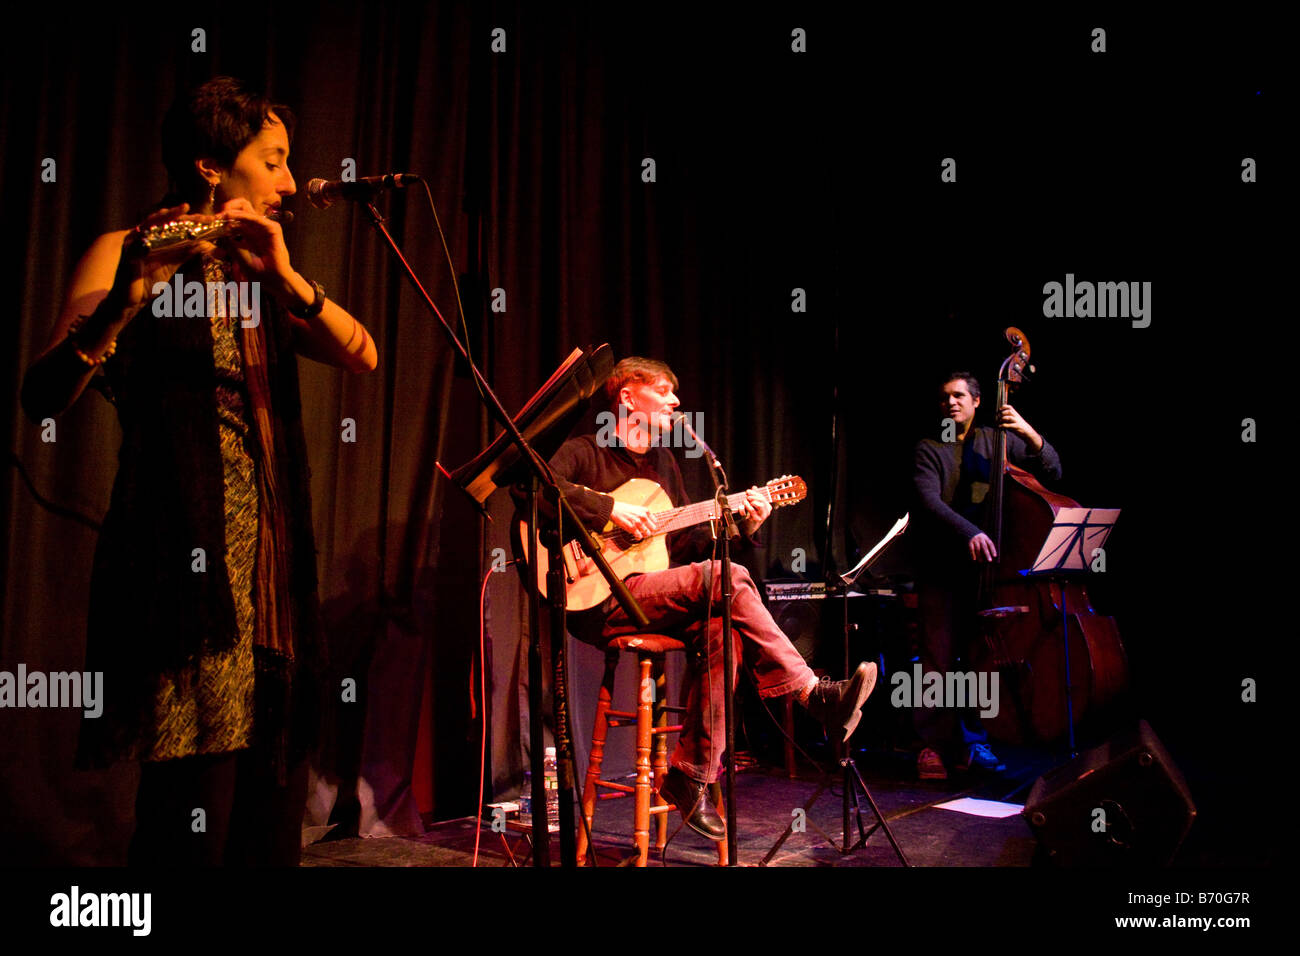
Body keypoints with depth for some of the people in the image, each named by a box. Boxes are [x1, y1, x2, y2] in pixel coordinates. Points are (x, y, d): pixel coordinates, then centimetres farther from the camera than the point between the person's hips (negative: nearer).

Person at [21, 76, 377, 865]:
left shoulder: (260, 274, 17)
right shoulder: (129, 254, -1)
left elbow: (362, 355, 2)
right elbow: (42, 396, -13)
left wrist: (286, 276, -13)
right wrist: (124, 300, -29)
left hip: (275, 573, 6)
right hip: (187, 574, -6)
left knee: (274, 810, 12)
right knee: (195, 817, -4)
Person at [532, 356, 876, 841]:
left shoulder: (664, 463, 22)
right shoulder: (584, 452, 1)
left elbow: (691, 543, 19)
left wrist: (743, 525, 4)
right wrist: (612, 510, -23)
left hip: (656, 600, 7)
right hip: (597, 604, -7)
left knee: (718, 630, -24)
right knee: (727, 579, -24)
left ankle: (690, 774, -16)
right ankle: (816, 695, -20)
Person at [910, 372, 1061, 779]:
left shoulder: (997, 441, 12)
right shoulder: (929, 448, 2)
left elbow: (1052, 471, 8)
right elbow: (929, 500, -14)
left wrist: (1031, 434, -10)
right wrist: (969, 533, -29)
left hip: (988, 565, 3)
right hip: (942, 569, -3)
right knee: (940, 657, -4)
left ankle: (973, 743, 15)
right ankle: (932, 745, 4)